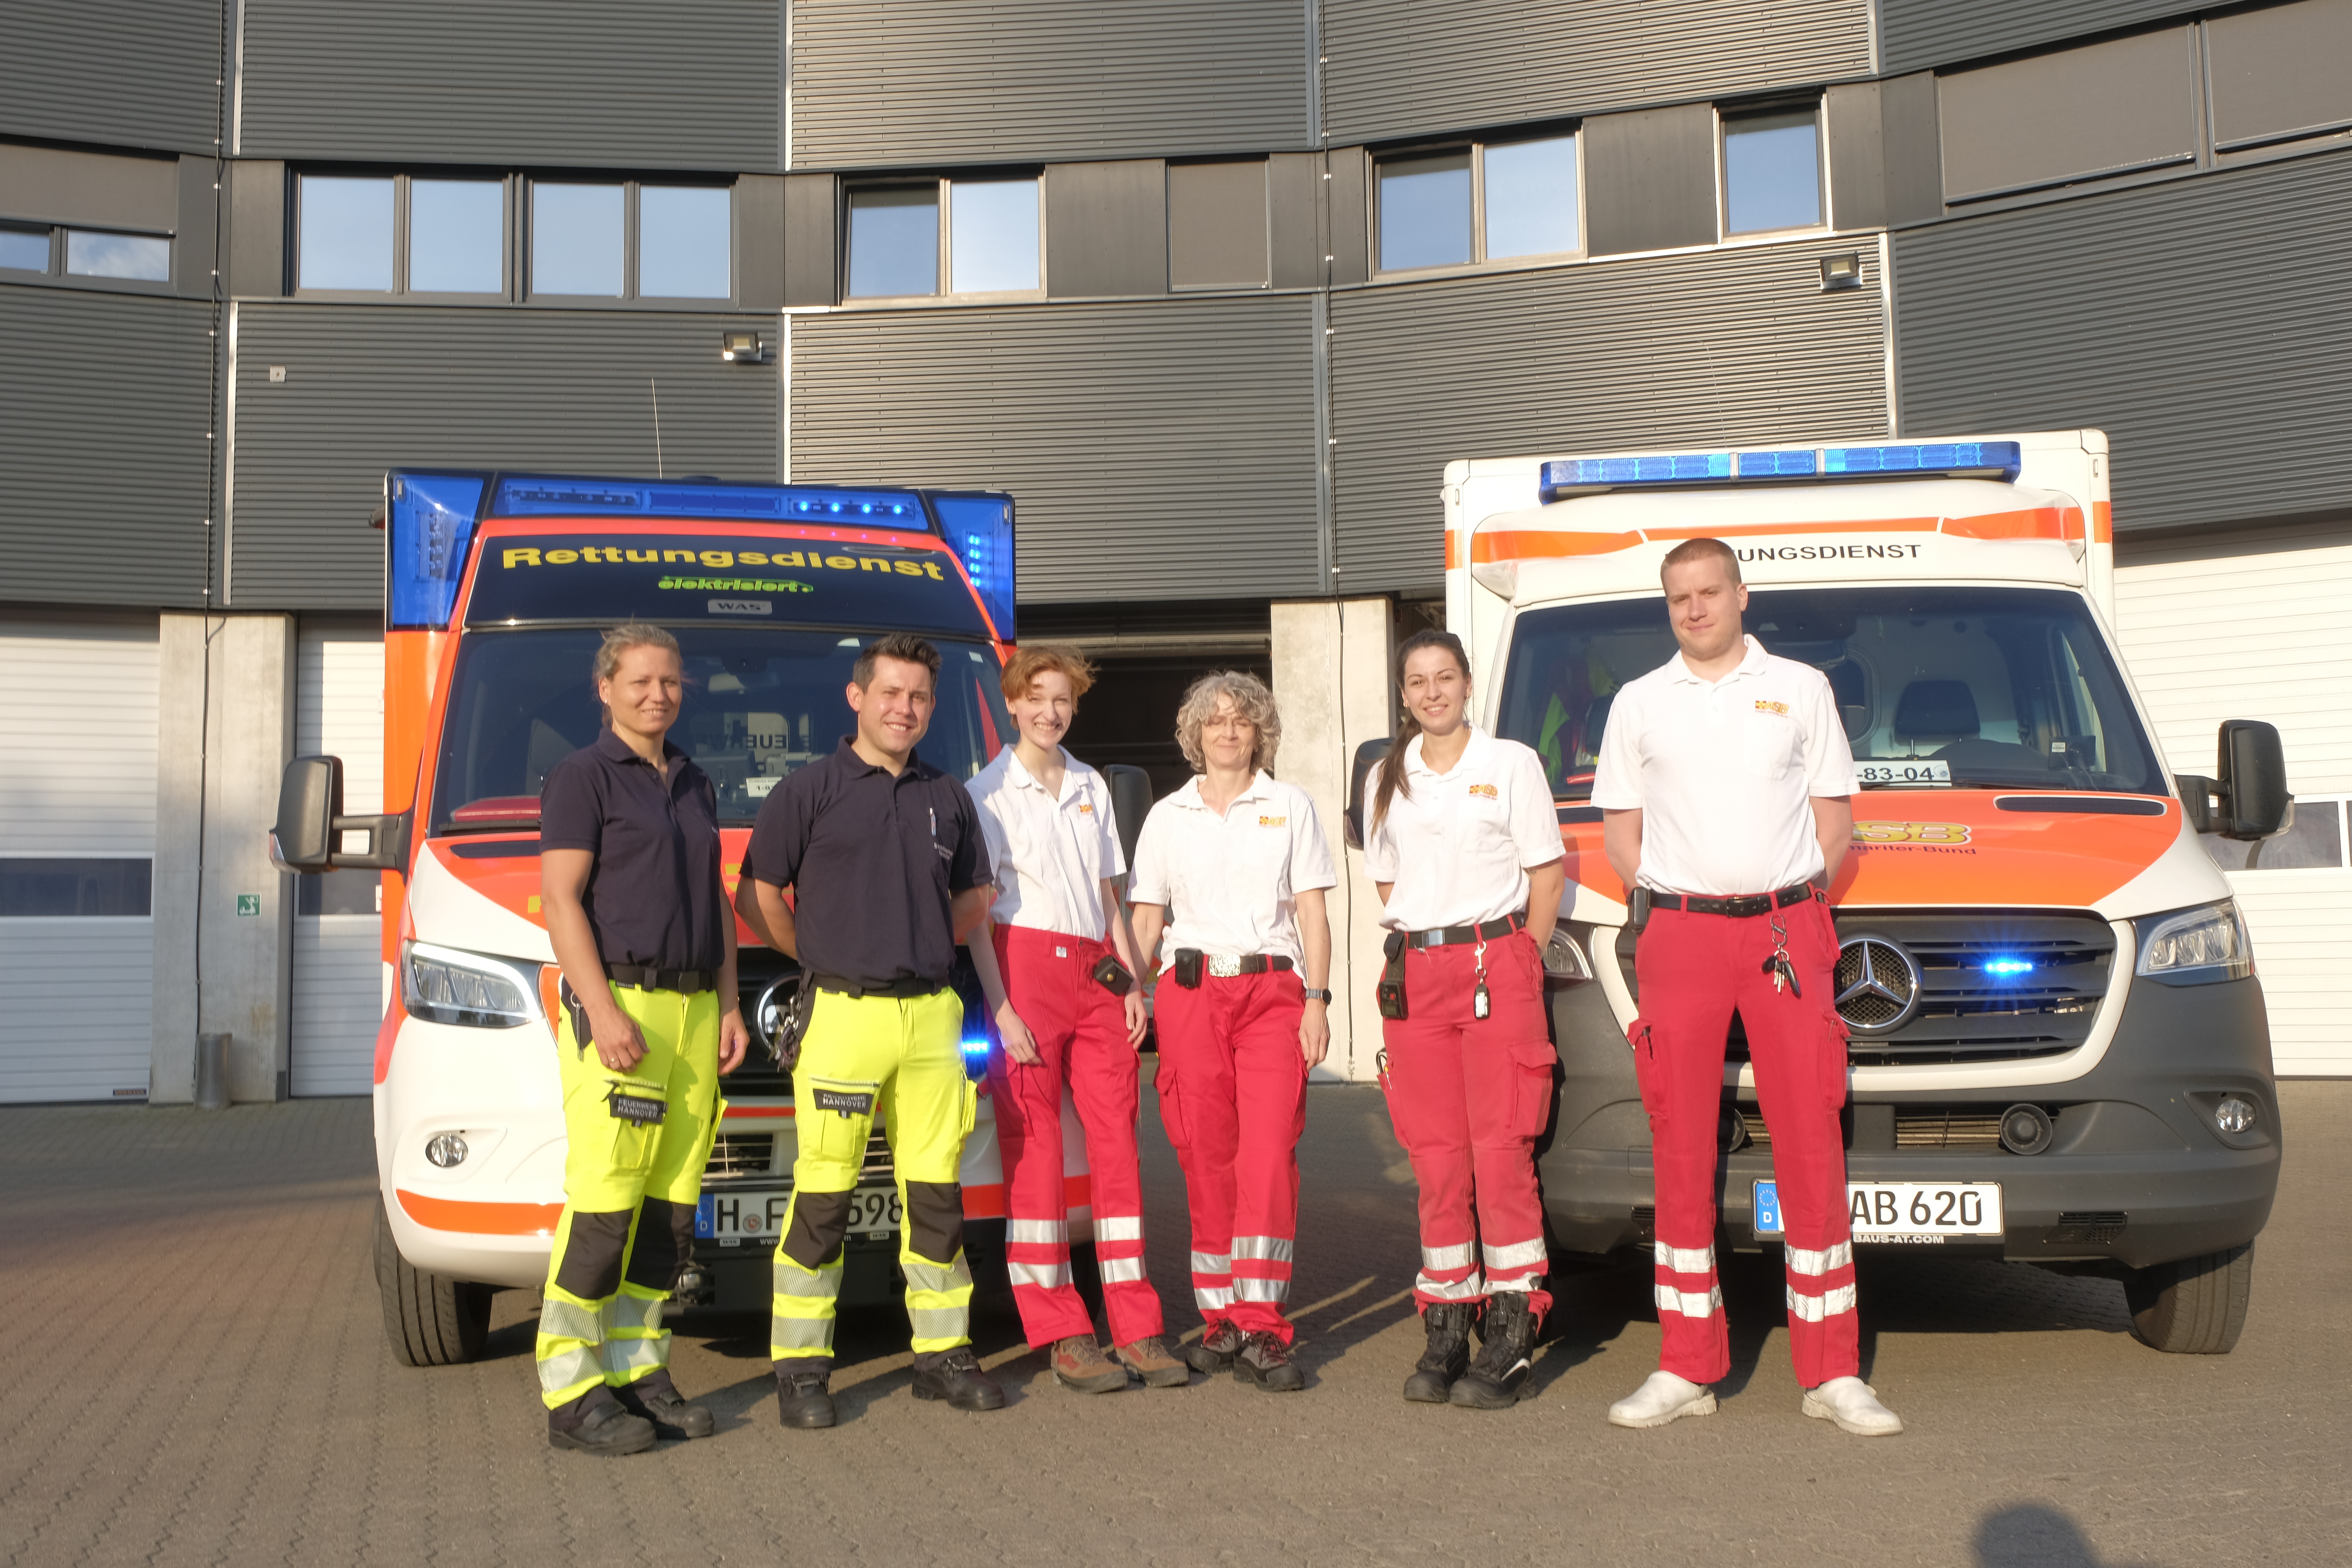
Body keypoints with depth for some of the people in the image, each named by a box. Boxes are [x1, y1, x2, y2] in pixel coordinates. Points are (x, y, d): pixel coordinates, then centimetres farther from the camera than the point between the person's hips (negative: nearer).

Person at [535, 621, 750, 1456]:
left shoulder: (695, 786, 20)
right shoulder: (582, 777, -2)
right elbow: (560, 899, -10)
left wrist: (729, 1006, 13)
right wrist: (602, 1010, -19)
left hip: (694, 1012, 7)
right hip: (617, 1006, -7)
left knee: (671, 1208, 7)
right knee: (602, 1208, -10)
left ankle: (638, 1370, 15)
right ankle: (573, 1393, -4)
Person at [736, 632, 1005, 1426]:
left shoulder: (947, 797, 13)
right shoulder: (808, 791, -1)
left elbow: (973, 895, 23)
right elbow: (757, 895, 0)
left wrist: (927, 947, 12)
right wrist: (821, 960, 5)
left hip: (933, 1015, 5)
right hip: (844, 1015, -4)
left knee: (937, 1193, 8)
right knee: (823, 1196, -3)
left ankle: (943, 1353, 18)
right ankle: (801, 1367, 6)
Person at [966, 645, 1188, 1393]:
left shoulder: (1091, 786, 18)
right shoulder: (988, 792, 0)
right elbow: (975, 913, -4)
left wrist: (1132, 982, 11)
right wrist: (1002, 1009, -12)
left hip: (1095, 973, 5)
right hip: (1026, 969, -5)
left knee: (1116, 1141, 1)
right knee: (1034, 1150, -4)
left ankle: (1136, 1330, 6)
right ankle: (1063, 1339, 1)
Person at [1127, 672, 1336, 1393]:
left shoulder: (1290, 806, 11)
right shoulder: (1167, 817, 14)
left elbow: (1312, 911, 7)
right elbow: (1146, 918, 13)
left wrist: (1317, 1001, -2)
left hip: (1274, 991, -1)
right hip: (1189, 991, 2)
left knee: (1269, 1156, -12)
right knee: (1207, 1160, 0)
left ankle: (1261, 1331, -12)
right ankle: (1222, 1319, 11)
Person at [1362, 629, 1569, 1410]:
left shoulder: (1511, 763, 2)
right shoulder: (1392, 777, 15)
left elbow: (1547, 874, 2)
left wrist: (1516, 964, -2)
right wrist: (1409, 953, 9)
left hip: (1496, 967, -4)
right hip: (1415, 972, 4)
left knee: (1501, 1150, -7)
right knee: (1436, 1155, 4)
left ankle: (1509, 1338, -3)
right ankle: (1446, 1330, 10)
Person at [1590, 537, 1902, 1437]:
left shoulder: (1801, 688, 11)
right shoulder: (1639, 704, 12)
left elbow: (1834, 812, 12)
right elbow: (1618, 828, 14)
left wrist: (1805, 893, -1)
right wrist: (1657, 898, 0)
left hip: (1787, 932, 0)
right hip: (1680, 936, 1)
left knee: (1811, 1145, -3)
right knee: (1681, 1150, 1)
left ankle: (1833, 1374, 4)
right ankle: (1688, 1370, 10)